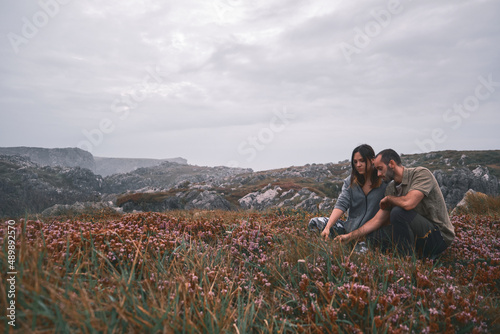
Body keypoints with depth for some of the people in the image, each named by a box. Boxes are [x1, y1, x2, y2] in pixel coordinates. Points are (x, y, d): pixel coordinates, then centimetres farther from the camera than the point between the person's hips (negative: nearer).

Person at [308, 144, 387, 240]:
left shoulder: (384, 182, -6)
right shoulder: (350, 181, 3)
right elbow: (341, 204, -9)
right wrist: (328, 227, -23)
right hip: (350, 227, 3)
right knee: (314, 222, -11)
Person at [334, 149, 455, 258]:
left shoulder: (421, 173, -16)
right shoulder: (391, 189, 5)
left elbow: (408, 203, -34)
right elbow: (377, 220, 5)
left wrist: (388, 198, -12)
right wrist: (349, 236, -1)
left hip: (439, 235, -8)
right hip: (420, 236, 8)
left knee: (398, 212, -29)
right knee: (373, 233, 7)